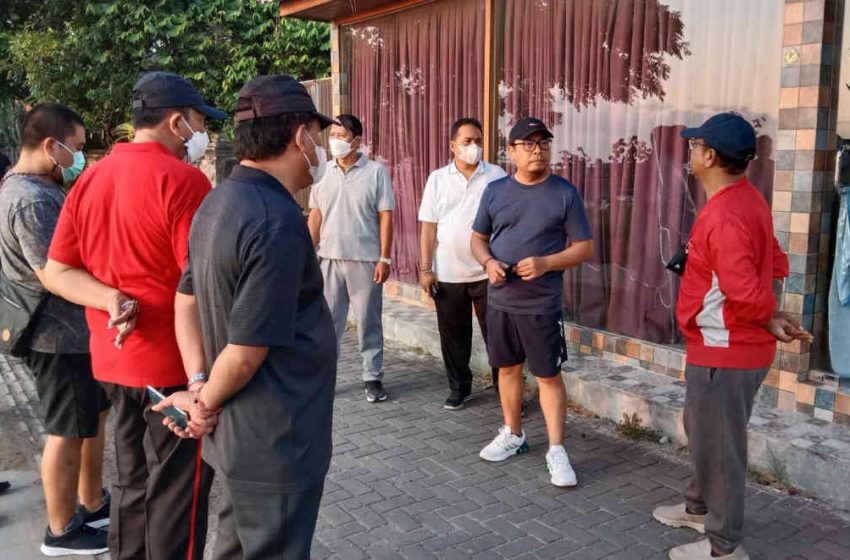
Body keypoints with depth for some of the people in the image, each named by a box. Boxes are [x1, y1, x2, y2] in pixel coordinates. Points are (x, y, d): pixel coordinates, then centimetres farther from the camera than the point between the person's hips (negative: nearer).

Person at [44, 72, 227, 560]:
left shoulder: (90, 180, 8)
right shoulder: (182, 179, -16)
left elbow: (57, 271, 6)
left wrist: (114, 298, -9)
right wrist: (203, 376, -17)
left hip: (114, 359, 8)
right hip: (174, 366, -8)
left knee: (133, 485, 21)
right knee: (177, 494, 6)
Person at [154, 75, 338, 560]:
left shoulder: (219, 202, 4)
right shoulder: (277, 222, -26)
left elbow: (188, 301, 9)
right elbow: (246, 351, -24)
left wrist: (197, 389, 3)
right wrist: (206, 404, -6)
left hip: (239, 432, 9)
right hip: (278, 443, -9)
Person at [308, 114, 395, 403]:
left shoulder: (376, 172, -5)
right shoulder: (324, 173, 7)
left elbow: (386, 217, -6)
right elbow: (315, 215, 11)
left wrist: (384, 259, -10)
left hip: (365, 261, -3)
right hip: (329, 259, 3)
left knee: (369, 322, 7)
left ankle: (373, 377, 19)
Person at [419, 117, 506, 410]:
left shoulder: (497, 176, 0)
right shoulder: (437, 179, 4)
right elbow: (428, 227, 3)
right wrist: (426, 268, -2)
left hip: (488, 273, -1)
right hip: (447, 274, 2)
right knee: (453, 335, 11)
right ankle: (459, 387, 27)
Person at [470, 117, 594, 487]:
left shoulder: (564, 193, -6)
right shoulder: (495, 191, 4)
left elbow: (585, 247, -5)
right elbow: (478, 238, 11)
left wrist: (546, 263, -21)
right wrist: (488, 262, -10)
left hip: (542, 304, -4)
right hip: (499, 300, 4)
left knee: (548, 376, 1)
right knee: (507, 368, 16)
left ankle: (556, 451, 12)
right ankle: (512, 434, 33)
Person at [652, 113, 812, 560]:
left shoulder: (726, 214, -26)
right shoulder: (744, 199, 8)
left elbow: (744, 291, -33)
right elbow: (775, 262, 15)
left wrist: (771, 321, -15)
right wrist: (770, 313, 6)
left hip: (724, 351, -10)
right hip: (725, 346, 10)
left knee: (718, 443, 4)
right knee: (702, 431, 25)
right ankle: (700, 507, 45)